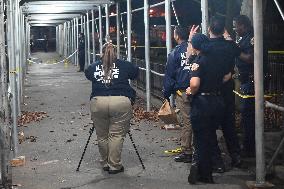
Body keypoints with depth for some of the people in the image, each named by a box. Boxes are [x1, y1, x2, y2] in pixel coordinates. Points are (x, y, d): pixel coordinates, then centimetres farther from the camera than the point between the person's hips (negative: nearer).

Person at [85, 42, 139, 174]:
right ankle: (114, 165, 4)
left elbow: (87, 73, 31)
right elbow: (136, 72, 22)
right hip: (121, 102, -2)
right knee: (117, 135, 3)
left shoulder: (94, 67, 15)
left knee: (102, 136, 14)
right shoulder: (124, 65, 11)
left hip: (98, 102, 2)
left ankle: (105, 164, 24)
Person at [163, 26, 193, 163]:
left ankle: (186, 152, 3)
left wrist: (166, 94, 8)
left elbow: (169, 76, 0)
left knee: (186, 122, -1)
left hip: (182, 92, -3)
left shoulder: (175, 53, -3)